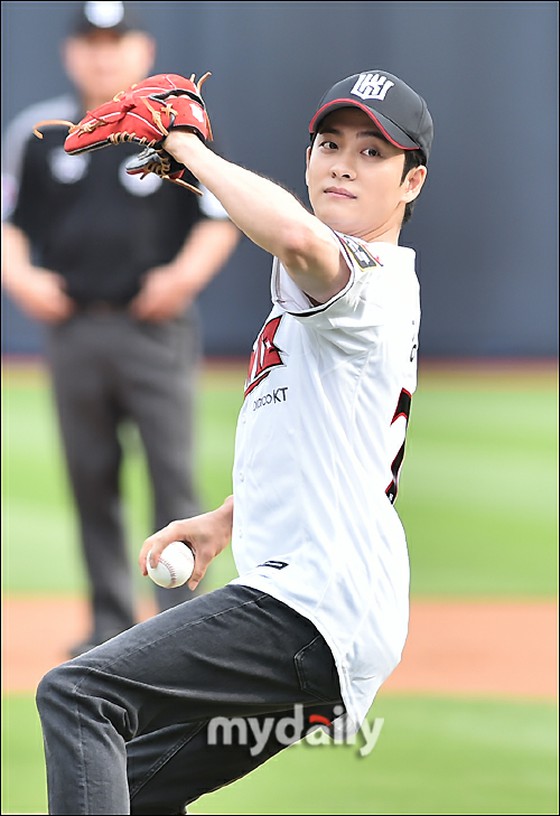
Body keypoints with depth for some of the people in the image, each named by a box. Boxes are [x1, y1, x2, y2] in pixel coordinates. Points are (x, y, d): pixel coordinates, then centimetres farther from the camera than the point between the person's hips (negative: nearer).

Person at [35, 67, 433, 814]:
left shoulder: (365, 279, -11)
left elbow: (294, 234, -36)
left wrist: (194, 151, -22)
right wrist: (225, 520, 34)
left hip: (311, 604, -11)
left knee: (77, 694, -23)